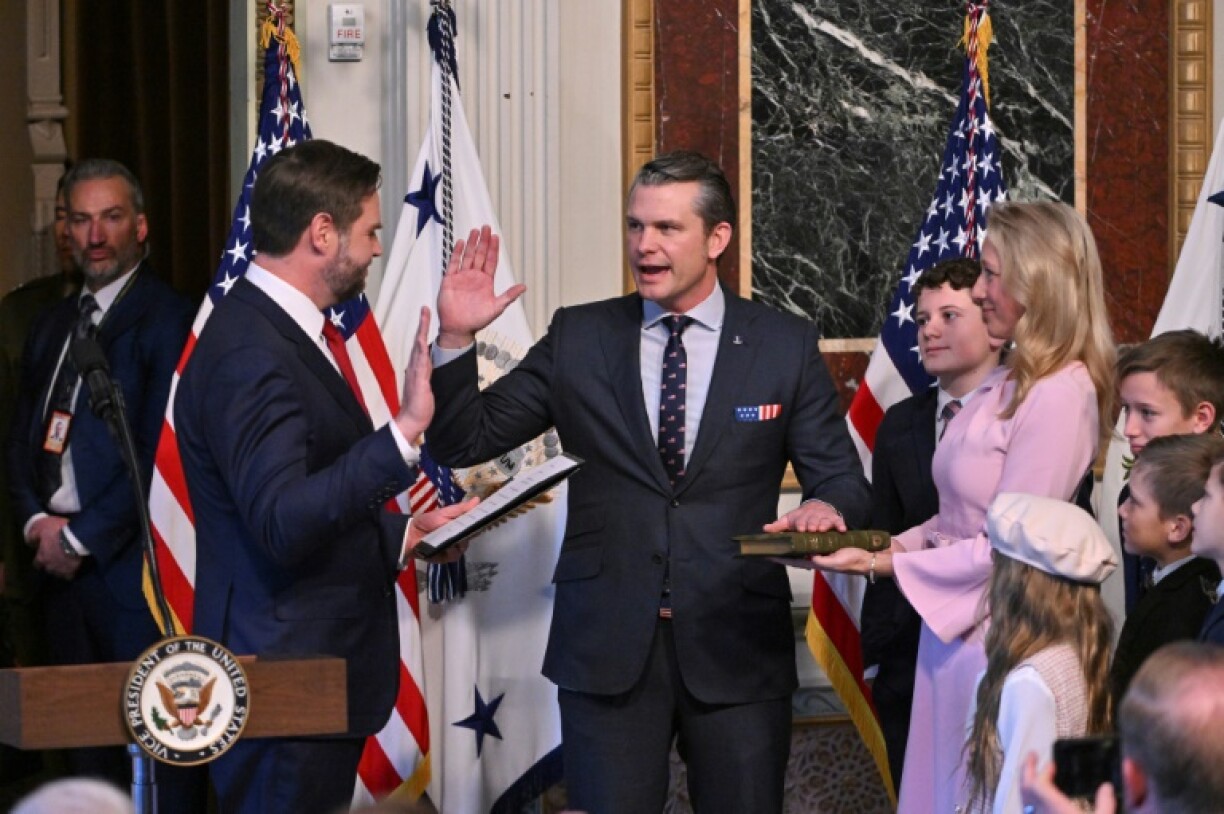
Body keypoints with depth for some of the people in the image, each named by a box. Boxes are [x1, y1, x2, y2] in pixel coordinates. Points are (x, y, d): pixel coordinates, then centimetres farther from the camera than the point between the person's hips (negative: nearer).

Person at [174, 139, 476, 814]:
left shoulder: (284, 333, 13)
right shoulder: (248, 354, -20)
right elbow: (281, 524, -30)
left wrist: (405, 535, 16)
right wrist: (403, 433, -33)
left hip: (330, 673, 10)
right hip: (287, 683, -10)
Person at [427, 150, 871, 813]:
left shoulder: (786, 347, 3)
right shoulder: (577, 338, 5)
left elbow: (839, 477, 4)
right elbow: (464, 442, 4)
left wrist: (826, 507, -20)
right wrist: (455, 338, -11)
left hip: (738, 650, 0)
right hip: (607, 647, 0)